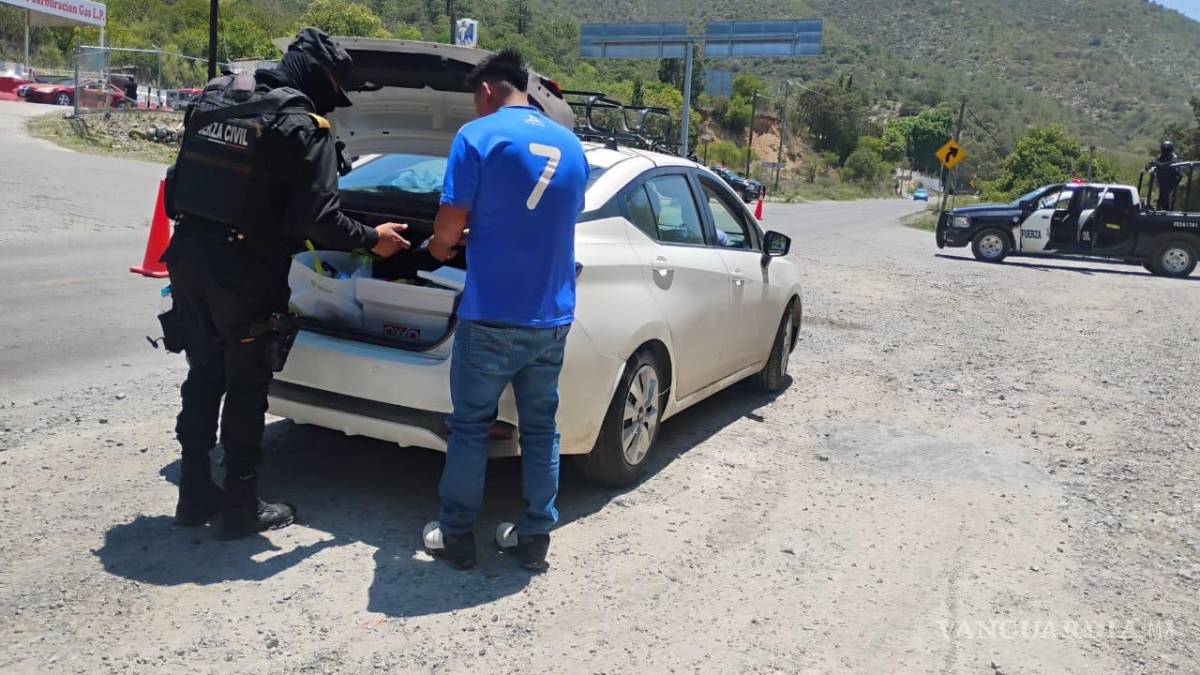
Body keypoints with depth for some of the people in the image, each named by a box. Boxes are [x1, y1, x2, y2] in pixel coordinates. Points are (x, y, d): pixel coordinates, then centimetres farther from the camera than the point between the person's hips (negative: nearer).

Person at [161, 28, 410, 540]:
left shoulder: (212, 97, 10)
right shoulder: (302, 125, -12)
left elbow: (185, 181, 12)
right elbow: (318, 218, -17)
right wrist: (372, 239, -1)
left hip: (188, 255, 7)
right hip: (245, 272, -7)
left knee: (204, 375, 18)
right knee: (246, 388, 6)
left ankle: (195, 495, 28)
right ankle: (241, 509, 17)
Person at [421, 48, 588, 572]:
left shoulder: (477, 136, -8)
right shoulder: (571, 145, 10)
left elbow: (448, 228, -12)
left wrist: (440, 249, 13)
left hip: (491, 315, -5)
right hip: (552, 316, 5)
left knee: (470, 426, 10)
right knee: (540, 428, 14)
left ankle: (457, 536, 20)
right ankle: (535, 538, 23)